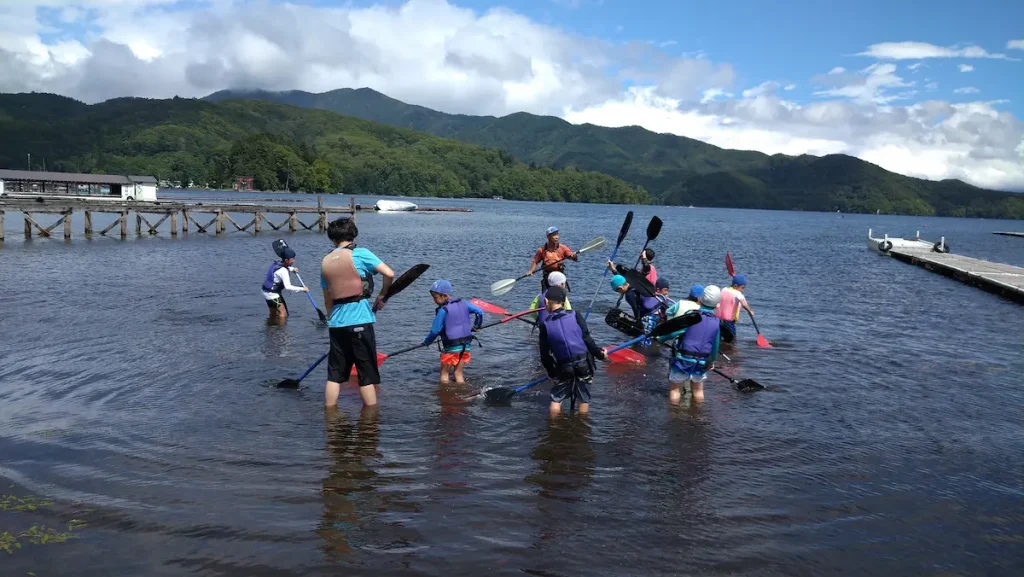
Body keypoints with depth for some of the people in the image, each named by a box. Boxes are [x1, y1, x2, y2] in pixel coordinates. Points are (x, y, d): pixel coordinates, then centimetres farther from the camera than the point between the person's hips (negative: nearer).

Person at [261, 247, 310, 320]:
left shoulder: (277, 263, 1)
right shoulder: (283, 271, -26)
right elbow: (288, 287, -35)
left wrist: (292, 269, 15)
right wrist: (302, 289, -31)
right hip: (272, 294, -10)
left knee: (273, 314, 21)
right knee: (283, 314, -11)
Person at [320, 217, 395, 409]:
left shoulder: (325, 262, 12)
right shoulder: (360, 254, -5)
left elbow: (327, 299, 17)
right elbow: (389, 274, -12)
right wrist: (382, 295, 3)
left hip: (336, 323, 5)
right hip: (359, 321, -5)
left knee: (334, 374, 12)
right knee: (367, 375, 2)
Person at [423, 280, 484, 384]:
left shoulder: (443, 311, -15)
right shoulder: (463, 304, 3)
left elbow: (435, 330, -14)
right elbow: (480, 312, 6)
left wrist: (426, 342, 2)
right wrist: (476, 326, 22)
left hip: (450, 348, -6)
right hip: (465, 346, 6)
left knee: (444, 374, 8)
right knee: (458, 373, 13)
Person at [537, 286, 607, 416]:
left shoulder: (545, 325, -5)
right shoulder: (575, 315, -8)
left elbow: (545, 355, 0)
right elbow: (587, 338, -10)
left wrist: (551, 372, 15)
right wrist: (600, 354, 5)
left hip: (563, 368, 0)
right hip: (584, 364, 0)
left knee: (556, 399, 14)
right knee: (584, 399, 12)